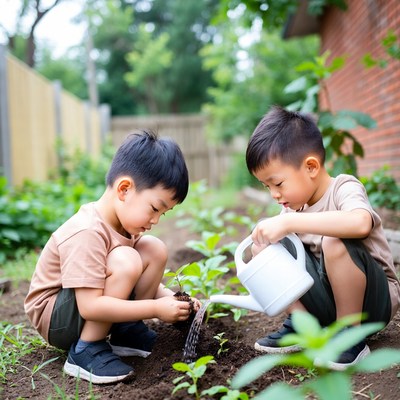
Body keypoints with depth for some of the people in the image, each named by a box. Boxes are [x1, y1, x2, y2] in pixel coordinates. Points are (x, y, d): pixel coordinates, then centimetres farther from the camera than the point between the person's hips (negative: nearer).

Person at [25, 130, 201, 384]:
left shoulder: (125, 223, -2)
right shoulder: (86, 234, -31)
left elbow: (139, 280, 4)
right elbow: (89, 307, -34)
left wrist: (169, 298, -14)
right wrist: (155, 309, -31)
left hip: (92, 308, 8)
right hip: (54, 317, -8)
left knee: (154, 249, -7)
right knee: (125, 260, -32)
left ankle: (125, 332, 4)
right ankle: (86, 351, -17)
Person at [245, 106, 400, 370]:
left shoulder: (344, 188, -19)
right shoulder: (293, 206, 2)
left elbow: (360, 223, -43)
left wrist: (289, 222, -44)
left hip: (375, 299, -6)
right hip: (326, 300, 6)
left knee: (335, 243, -35)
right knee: (267, 247, -9)